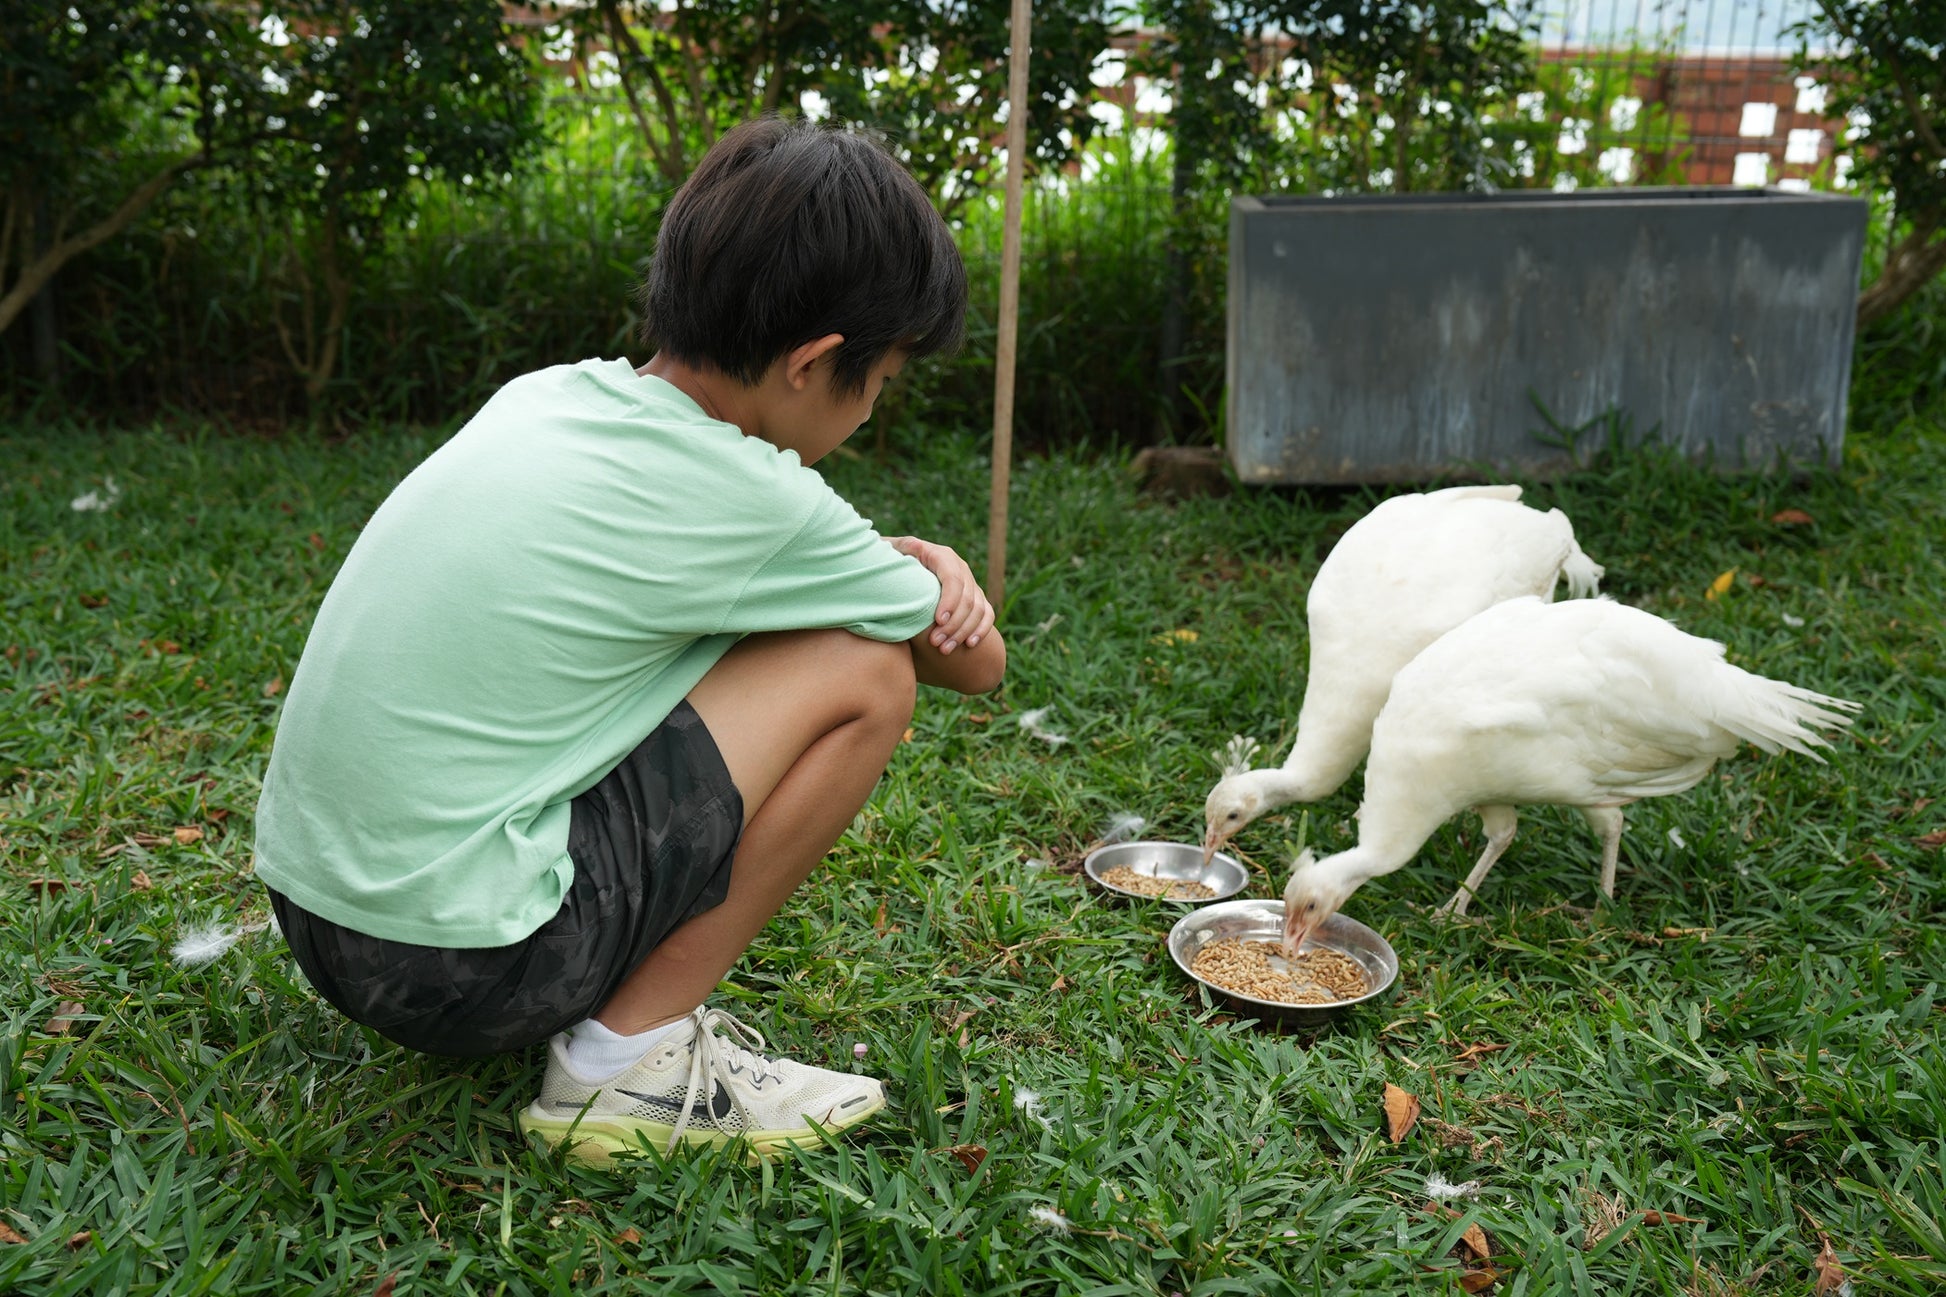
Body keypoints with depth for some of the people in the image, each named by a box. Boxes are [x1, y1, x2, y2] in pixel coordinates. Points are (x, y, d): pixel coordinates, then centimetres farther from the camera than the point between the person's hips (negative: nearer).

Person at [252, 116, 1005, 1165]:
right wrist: (931, 578, 21)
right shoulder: (751, 504, -15)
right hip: (459, 969, -8)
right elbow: (977, 658, -1)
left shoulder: (544, 395, 6)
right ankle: (633, 1060, 0)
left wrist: (887, 564, 7)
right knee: (867, 670, -6)